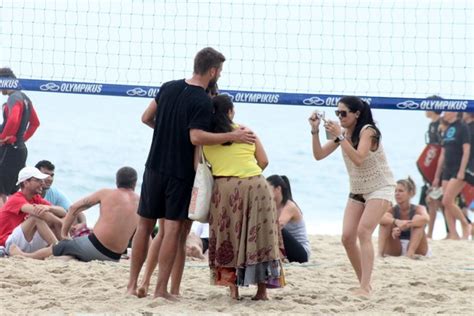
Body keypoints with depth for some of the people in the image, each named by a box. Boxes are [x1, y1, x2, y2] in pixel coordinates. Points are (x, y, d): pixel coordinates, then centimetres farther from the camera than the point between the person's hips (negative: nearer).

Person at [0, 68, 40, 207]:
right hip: (20, 148, 10)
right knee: (13, 192, 13)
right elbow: (35, 122, 27)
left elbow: (13, 120, -31)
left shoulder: (14, 98, -14)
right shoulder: (25, 98, 16)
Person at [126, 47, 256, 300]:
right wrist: (232, 136, -19)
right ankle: (161, 288, -2)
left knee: (144, 225, 11)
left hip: (154, 167, 6)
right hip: (180, 173, -6)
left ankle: (132, 285, 14)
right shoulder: (203, 102, -15)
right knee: (173, 228, -1)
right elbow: (196, 137, -23)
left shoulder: (169, 87, 6)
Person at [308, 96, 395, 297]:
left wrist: (340, 137, -37)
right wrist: (315, 131, -14)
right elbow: (319, 155, -1)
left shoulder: (367, 131, -18)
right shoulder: (343, 132, 3)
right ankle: (365, 284, 10)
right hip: (357, 191, 8)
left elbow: (358, 159, -33)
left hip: (380, 189, -7)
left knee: (363, 231, -24)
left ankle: (365, 287, -28)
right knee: (347, 237, -4)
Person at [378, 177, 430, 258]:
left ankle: (411, 252, -39)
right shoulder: (392, 210, -2)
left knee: (417, 218, -22)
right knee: (386, 222, -17)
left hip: (416, 249, -1)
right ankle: (380, 251, -33)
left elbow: (426, 219, -32)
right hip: (395, 251, 1)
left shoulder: (418, 209, -5)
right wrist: (396, 222, -46)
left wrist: (402, 226, -42)